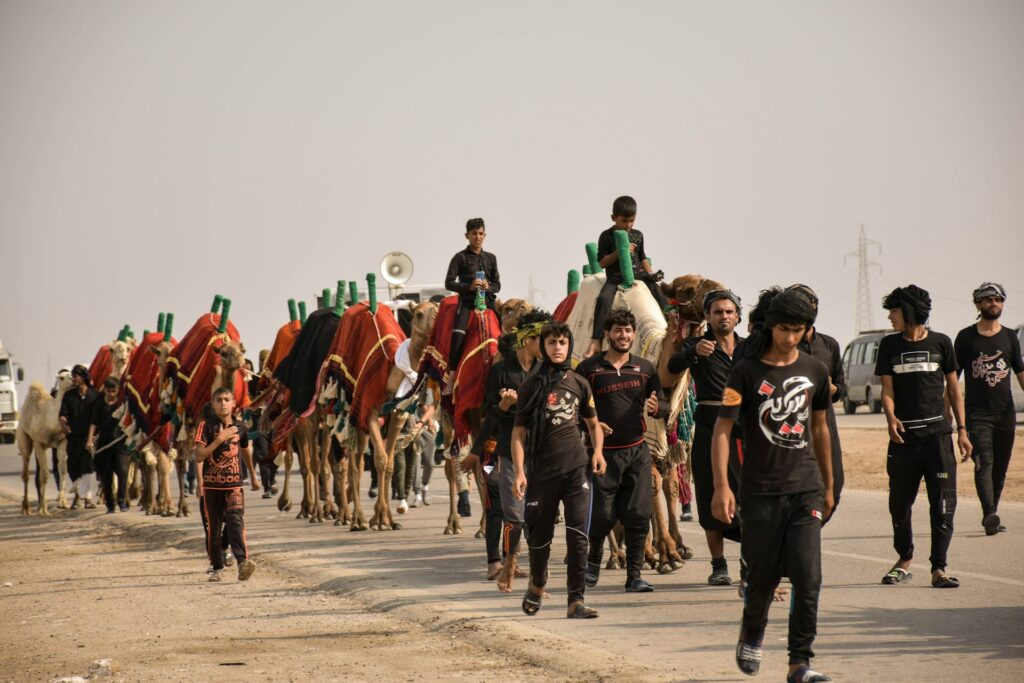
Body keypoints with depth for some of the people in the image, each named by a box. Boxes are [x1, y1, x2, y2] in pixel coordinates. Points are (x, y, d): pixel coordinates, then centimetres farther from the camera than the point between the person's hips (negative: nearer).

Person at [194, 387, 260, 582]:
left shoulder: (240, 428, 6)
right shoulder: (206, 426, -4)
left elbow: (246, 451, 24)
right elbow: (199, 456, -13)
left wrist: (253, 477, 35)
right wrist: (220, 439, -18)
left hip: (234, 485, 0)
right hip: (212, 485, 0)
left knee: (235, 520, -19)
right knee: (213, 527, 6)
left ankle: (243, 561, -32)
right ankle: (217, 568, 18)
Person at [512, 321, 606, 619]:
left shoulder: (579, 383, 9)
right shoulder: (531, 385, 1)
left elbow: (593, 423, 21)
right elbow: (519, 431, -1)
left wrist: (598, 451, 2)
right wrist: (519, 472, -11)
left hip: (577, 468, 1)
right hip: (542, 470, -1)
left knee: (578, 534, -10)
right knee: (540, 535, 8)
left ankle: (576, 600, -11)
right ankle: (537, 586, 36)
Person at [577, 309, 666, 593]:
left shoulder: (644, 367, 9)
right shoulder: (589, 368, 1)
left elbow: (664, 405, 10)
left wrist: (656, 408, -14)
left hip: (637, 450, 2)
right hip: (603, 450, -2)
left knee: (639, 516, -2)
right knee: (602, 514, -3)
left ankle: (634, 575, 5)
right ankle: (593, 559, 25)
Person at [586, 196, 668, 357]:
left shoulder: (638, 235, 14)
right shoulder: (607, 237, 0)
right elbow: (602, 262, -3)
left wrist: (651, 273, 7)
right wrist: (619, 252, -15)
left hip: (638, 274, 5)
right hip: (616, 277, -5)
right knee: (604, 298, -30)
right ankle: (595, 342, -34)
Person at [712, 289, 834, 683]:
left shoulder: (814, 371, 8)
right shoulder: (746, 371, -3)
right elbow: (722, 429, -7)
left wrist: (828, 486, 23)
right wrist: (721, 486, -16)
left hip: (805, 488, 2)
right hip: (760, 491, -2)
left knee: (808, 577, -9)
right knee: (763, 577, 7)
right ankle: (752, 634, 37)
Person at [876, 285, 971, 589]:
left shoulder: (940, 342, 4)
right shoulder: (889, 345, 8)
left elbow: (953, 389, 9)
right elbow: (887, 389, 5)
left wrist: (962, 430, 4)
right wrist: (891, 418, -15)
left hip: (937, 434, -2)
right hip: (904, 436, 2)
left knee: (943, 502, -7)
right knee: (899, 502, 6)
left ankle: (938, 568, -3)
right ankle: (905, 561, 24)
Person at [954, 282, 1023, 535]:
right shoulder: (966, 337, 3)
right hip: (977, 413, -3)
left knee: (1000, 467, 6)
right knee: (984, 464, -15)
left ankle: (990, 516, 16)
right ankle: (990, 515, -24)